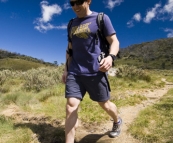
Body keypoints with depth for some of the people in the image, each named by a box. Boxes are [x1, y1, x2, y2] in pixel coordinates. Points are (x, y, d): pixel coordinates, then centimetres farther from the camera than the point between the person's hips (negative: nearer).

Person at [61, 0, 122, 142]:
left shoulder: (101, 18, 1)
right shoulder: (72, 24, 15)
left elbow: (114, 41, -4)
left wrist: (110, 56, -25)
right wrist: (66, 69, 14)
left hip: (95, 72, -3)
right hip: (74, 73, 4)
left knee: (105, 104, 13)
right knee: (71, 106, -7)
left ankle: (117, 121, 45)